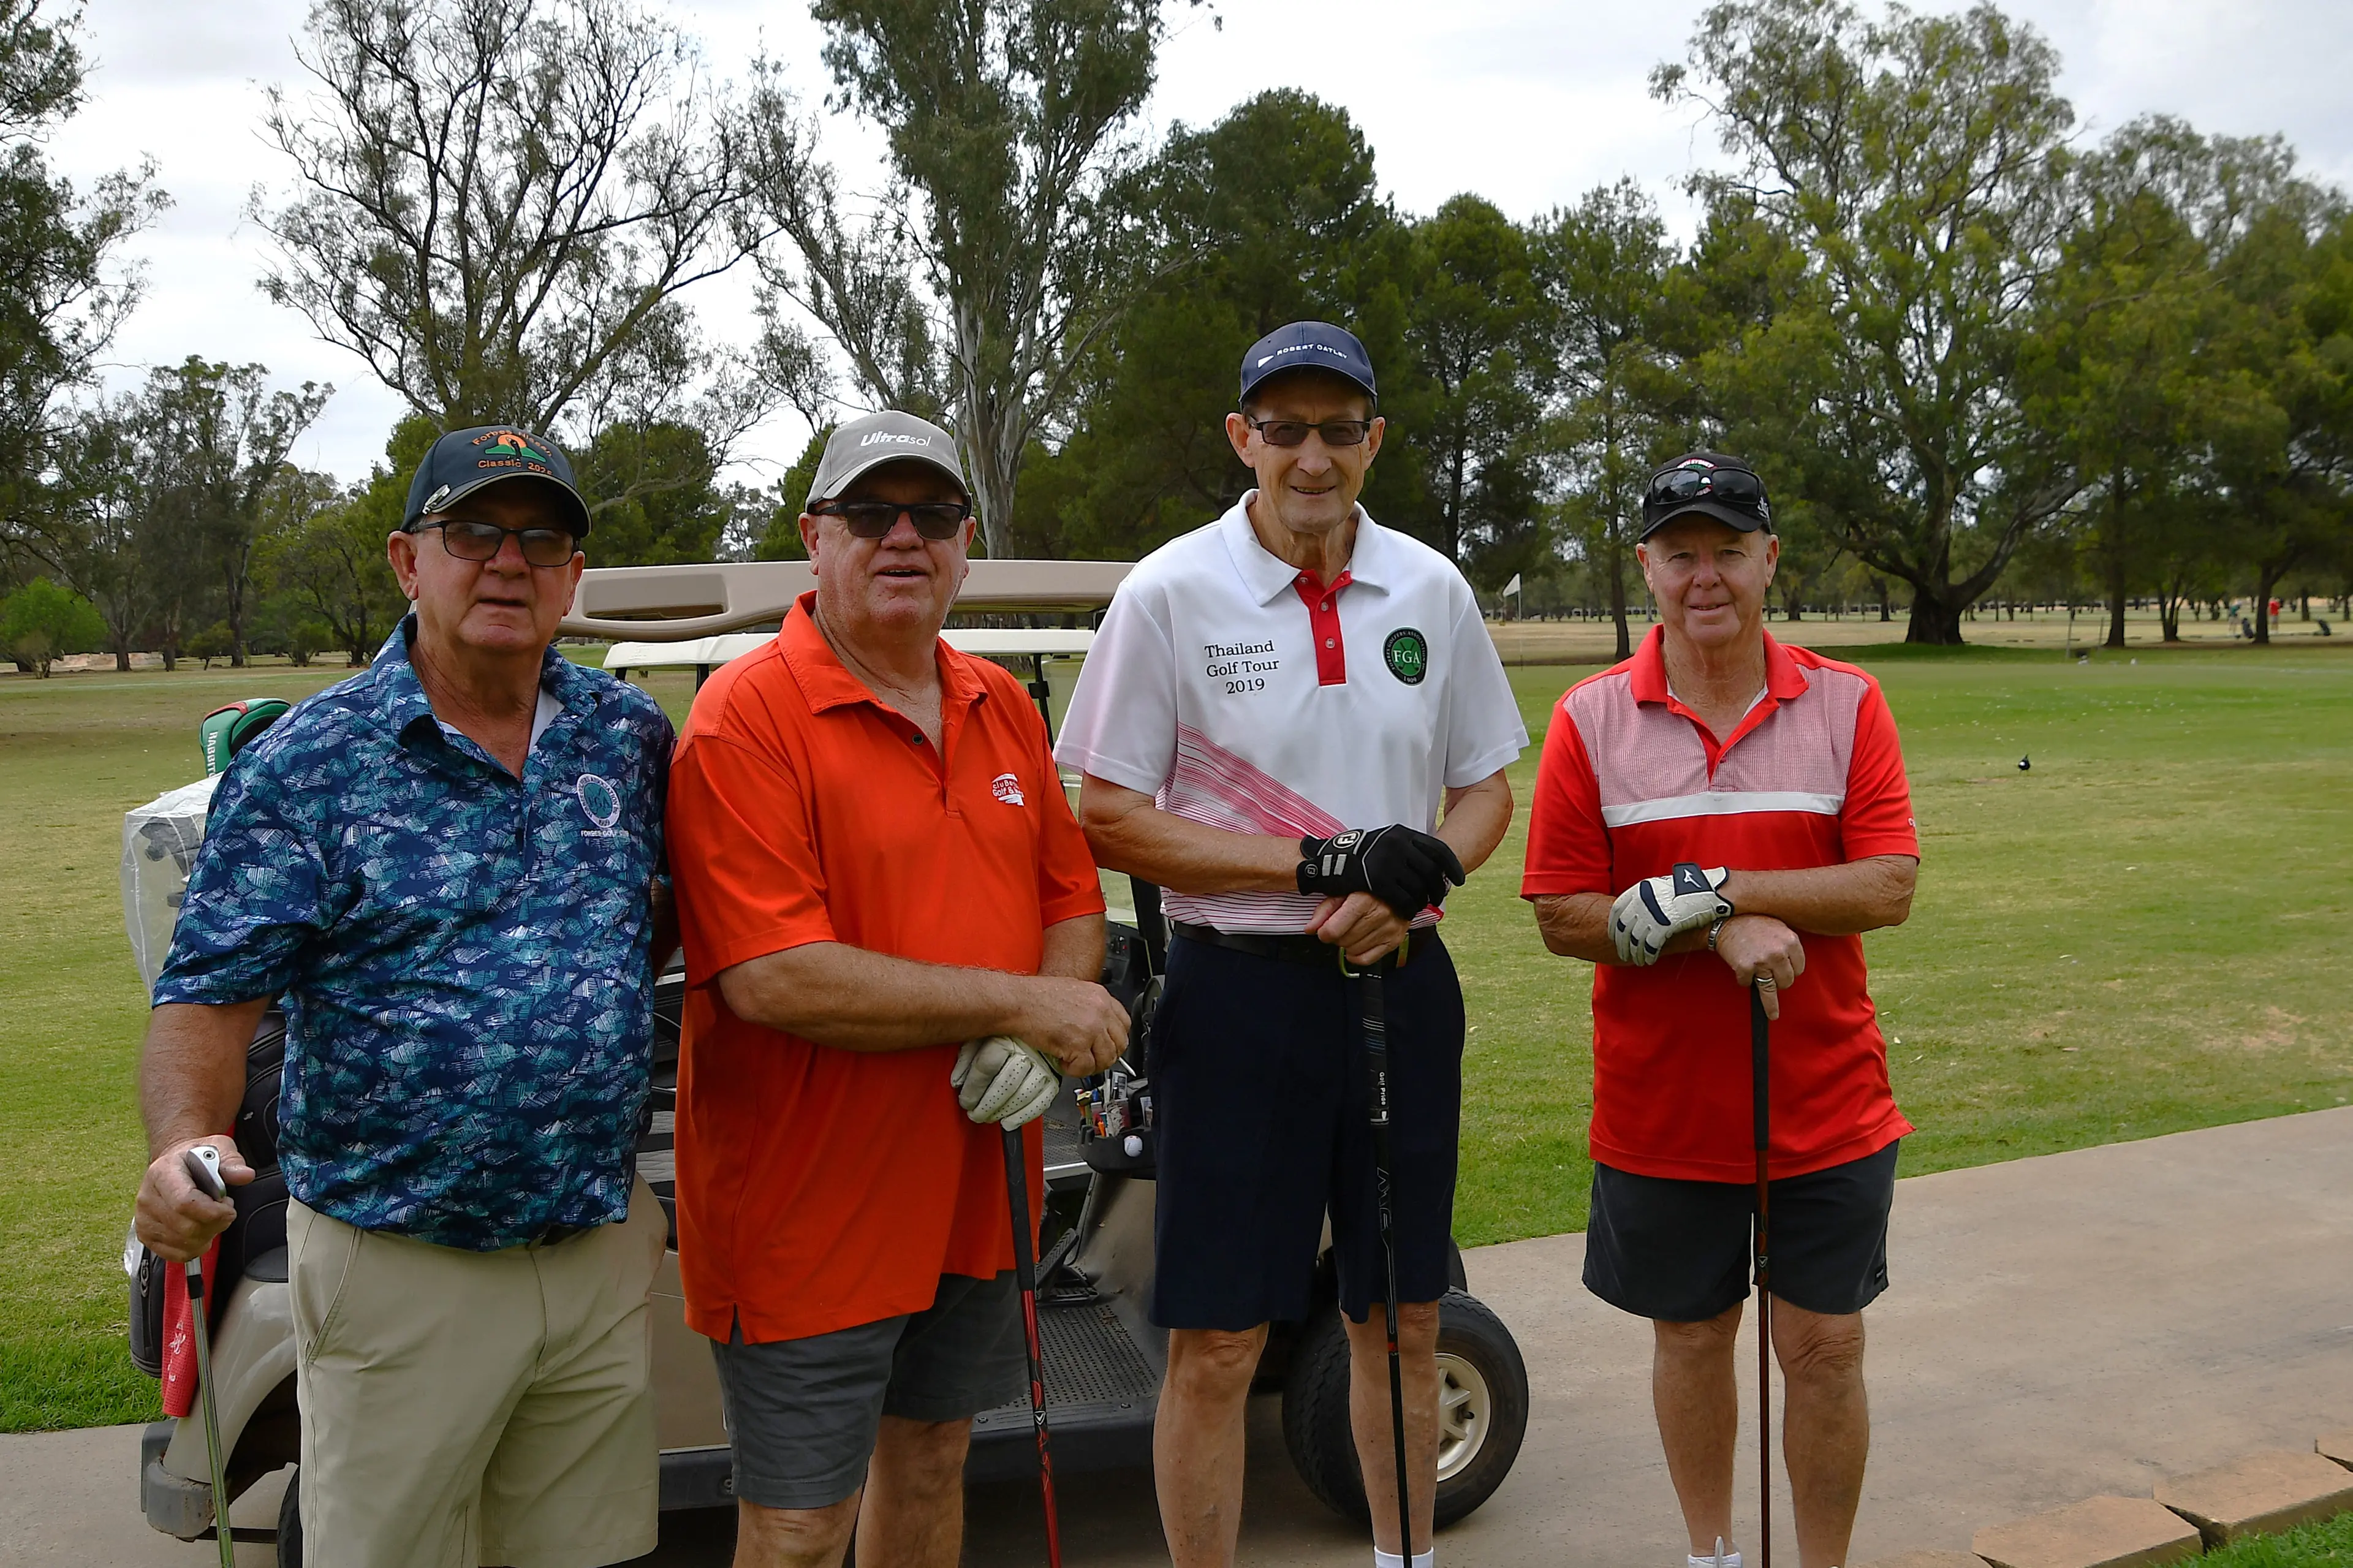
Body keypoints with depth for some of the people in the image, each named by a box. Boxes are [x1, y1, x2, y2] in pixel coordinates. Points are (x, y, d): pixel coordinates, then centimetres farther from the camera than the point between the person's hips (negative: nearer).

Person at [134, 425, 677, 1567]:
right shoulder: (306, 763, -7)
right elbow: (210, 998, -12)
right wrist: (184, 1143, -28)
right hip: (399, 1268, -3)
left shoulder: (633, 736, 4)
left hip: (603, 1251, 4)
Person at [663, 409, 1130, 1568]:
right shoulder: (748, 714, -14)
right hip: (810, 1206, -6)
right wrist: (1021, 1004, -18)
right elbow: (773, 979, -23)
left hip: (974, 1191, 6)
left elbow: (1075, 903, 11)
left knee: (930, 1459, 21)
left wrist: (1043, 1040, -10)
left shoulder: (1001, 707, 8)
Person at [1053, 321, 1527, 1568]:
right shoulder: (1169, 594, -6)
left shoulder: (1432, 590, 6)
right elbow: (1110, 820, -8)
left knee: (1401, 1321, 15)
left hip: (1403, 985, 4)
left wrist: (1419, 875, -10)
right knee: (1217, 1346, 1)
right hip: (1240, 989, -4)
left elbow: (1486, 788, 13)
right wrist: (1326, 866, -15)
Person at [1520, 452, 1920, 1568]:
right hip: (1661, 1107, 0)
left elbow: (1889, 888, -11)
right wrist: (1723, 934, -19)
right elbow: (1561, 916, -8)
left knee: (1825, 1346, 8)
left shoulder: (1845, 705, -2)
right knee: (1690, 1340, 15)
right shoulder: (1591, 721, -4)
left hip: (1827, 1104, 0)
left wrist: (1711, 887, -21)